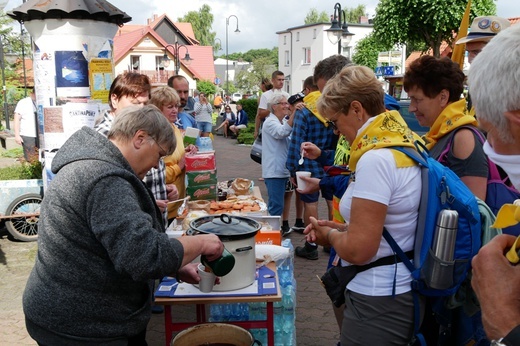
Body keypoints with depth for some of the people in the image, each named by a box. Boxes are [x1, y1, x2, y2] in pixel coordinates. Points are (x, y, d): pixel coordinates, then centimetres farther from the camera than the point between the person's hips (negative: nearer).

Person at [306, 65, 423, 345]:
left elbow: (357, 250, -25)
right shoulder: (404, 146, 6)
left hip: (377, 303, -9)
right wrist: (341, 228, 8)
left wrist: (330, 234, -6)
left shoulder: (376, 159, -24)